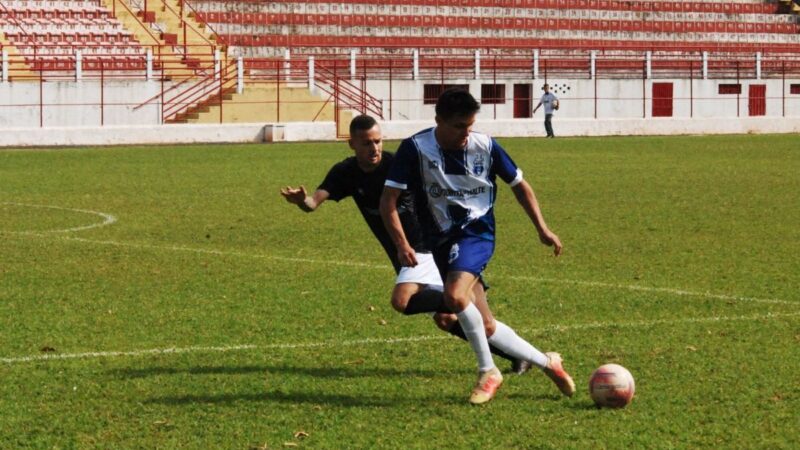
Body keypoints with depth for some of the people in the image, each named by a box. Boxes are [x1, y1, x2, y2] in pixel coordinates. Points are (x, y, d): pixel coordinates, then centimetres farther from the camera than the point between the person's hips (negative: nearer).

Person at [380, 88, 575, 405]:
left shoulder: (485, 146, -6)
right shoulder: (416, 149, -11)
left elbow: (519, 185, 9)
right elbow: (388, 200, -11)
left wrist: (542, 229, 4)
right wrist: (402, 244, -23)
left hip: (477, 230, -2)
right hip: (441, 240, 2)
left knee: (455, 295, -30)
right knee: (484, 328, 4)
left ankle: (488, 372, -12)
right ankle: (547, 363, 21)